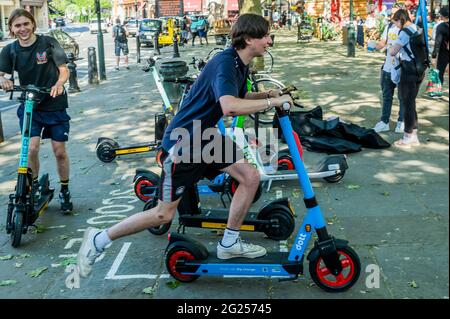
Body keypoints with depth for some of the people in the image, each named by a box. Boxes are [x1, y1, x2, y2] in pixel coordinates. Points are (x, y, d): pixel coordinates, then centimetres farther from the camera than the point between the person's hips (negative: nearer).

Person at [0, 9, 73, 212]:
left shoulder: (48, 43, -8)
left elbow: (64, 70, -9)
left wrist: (59, 83, -30)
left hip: (55, 105, -1)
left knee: (59, 151, 3)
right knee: (32, 148, -13)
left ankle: (64, 191, 22)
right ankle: (34, 186, 11)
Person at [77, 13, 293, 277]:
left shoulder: (241, 64, 6)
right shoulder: (225, 63, -24)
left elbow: (240, 97, 25)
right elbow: (229, 107, -42)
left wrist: (265, 94, 6)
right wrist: (271, 102, -30)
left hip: (207, 135, 9)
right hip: (184, 140, -9)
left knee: (251, 177, 2)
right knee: (164, 214, -2)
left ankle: (230, 243, 16)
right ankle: (98, 240, 15)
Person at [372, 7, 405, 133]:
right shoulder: (389, 26, 7)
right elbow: (383, 42, 14)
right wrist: (375, 47, -6)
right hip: (387, 68, 6)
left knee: (402, 97, 7)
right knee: (386, 96, 14)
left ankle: (401, 122, 21)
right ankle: (384, 122, 23)